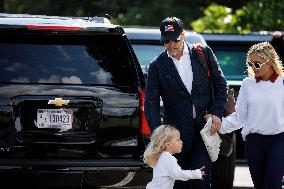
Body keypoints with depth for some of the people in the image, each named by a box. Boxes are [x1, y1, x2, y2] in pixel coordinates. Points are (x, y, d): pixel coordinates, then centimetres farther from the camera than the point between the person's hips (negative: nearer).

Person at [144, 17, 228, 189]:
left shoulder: (204, 53, 5)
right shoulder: (157, 66, 2)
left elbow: (221, 84, 11)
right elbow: (151, 102, -2)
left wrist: (217, 113, -2)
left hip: (205, 127, 0)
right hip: (177, 131, 0)